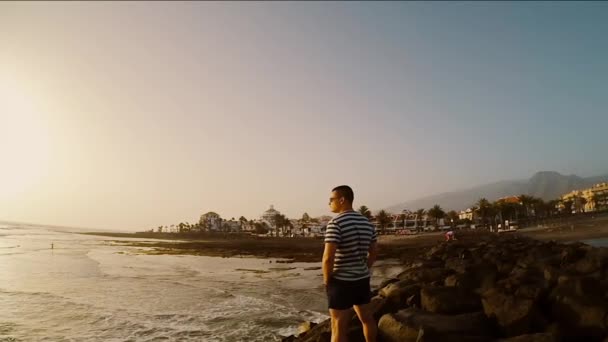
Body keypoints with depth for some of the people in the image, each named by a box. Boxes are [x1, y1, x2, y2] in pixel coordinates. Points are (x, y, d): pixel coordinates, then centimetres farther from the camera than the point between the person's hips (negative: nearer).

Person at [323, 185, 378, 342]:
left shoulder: (336, 223, -19)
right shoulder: (366, 222, 5)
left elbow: (328, 257, -24)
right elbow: (374, 252, 11)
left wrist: (326, 279, -9)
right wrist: (363, 270, 17)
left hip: (341, 282, -7)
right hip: (363, 279, 7)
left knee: (339, 327, 3)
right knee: (367, 319, 21)